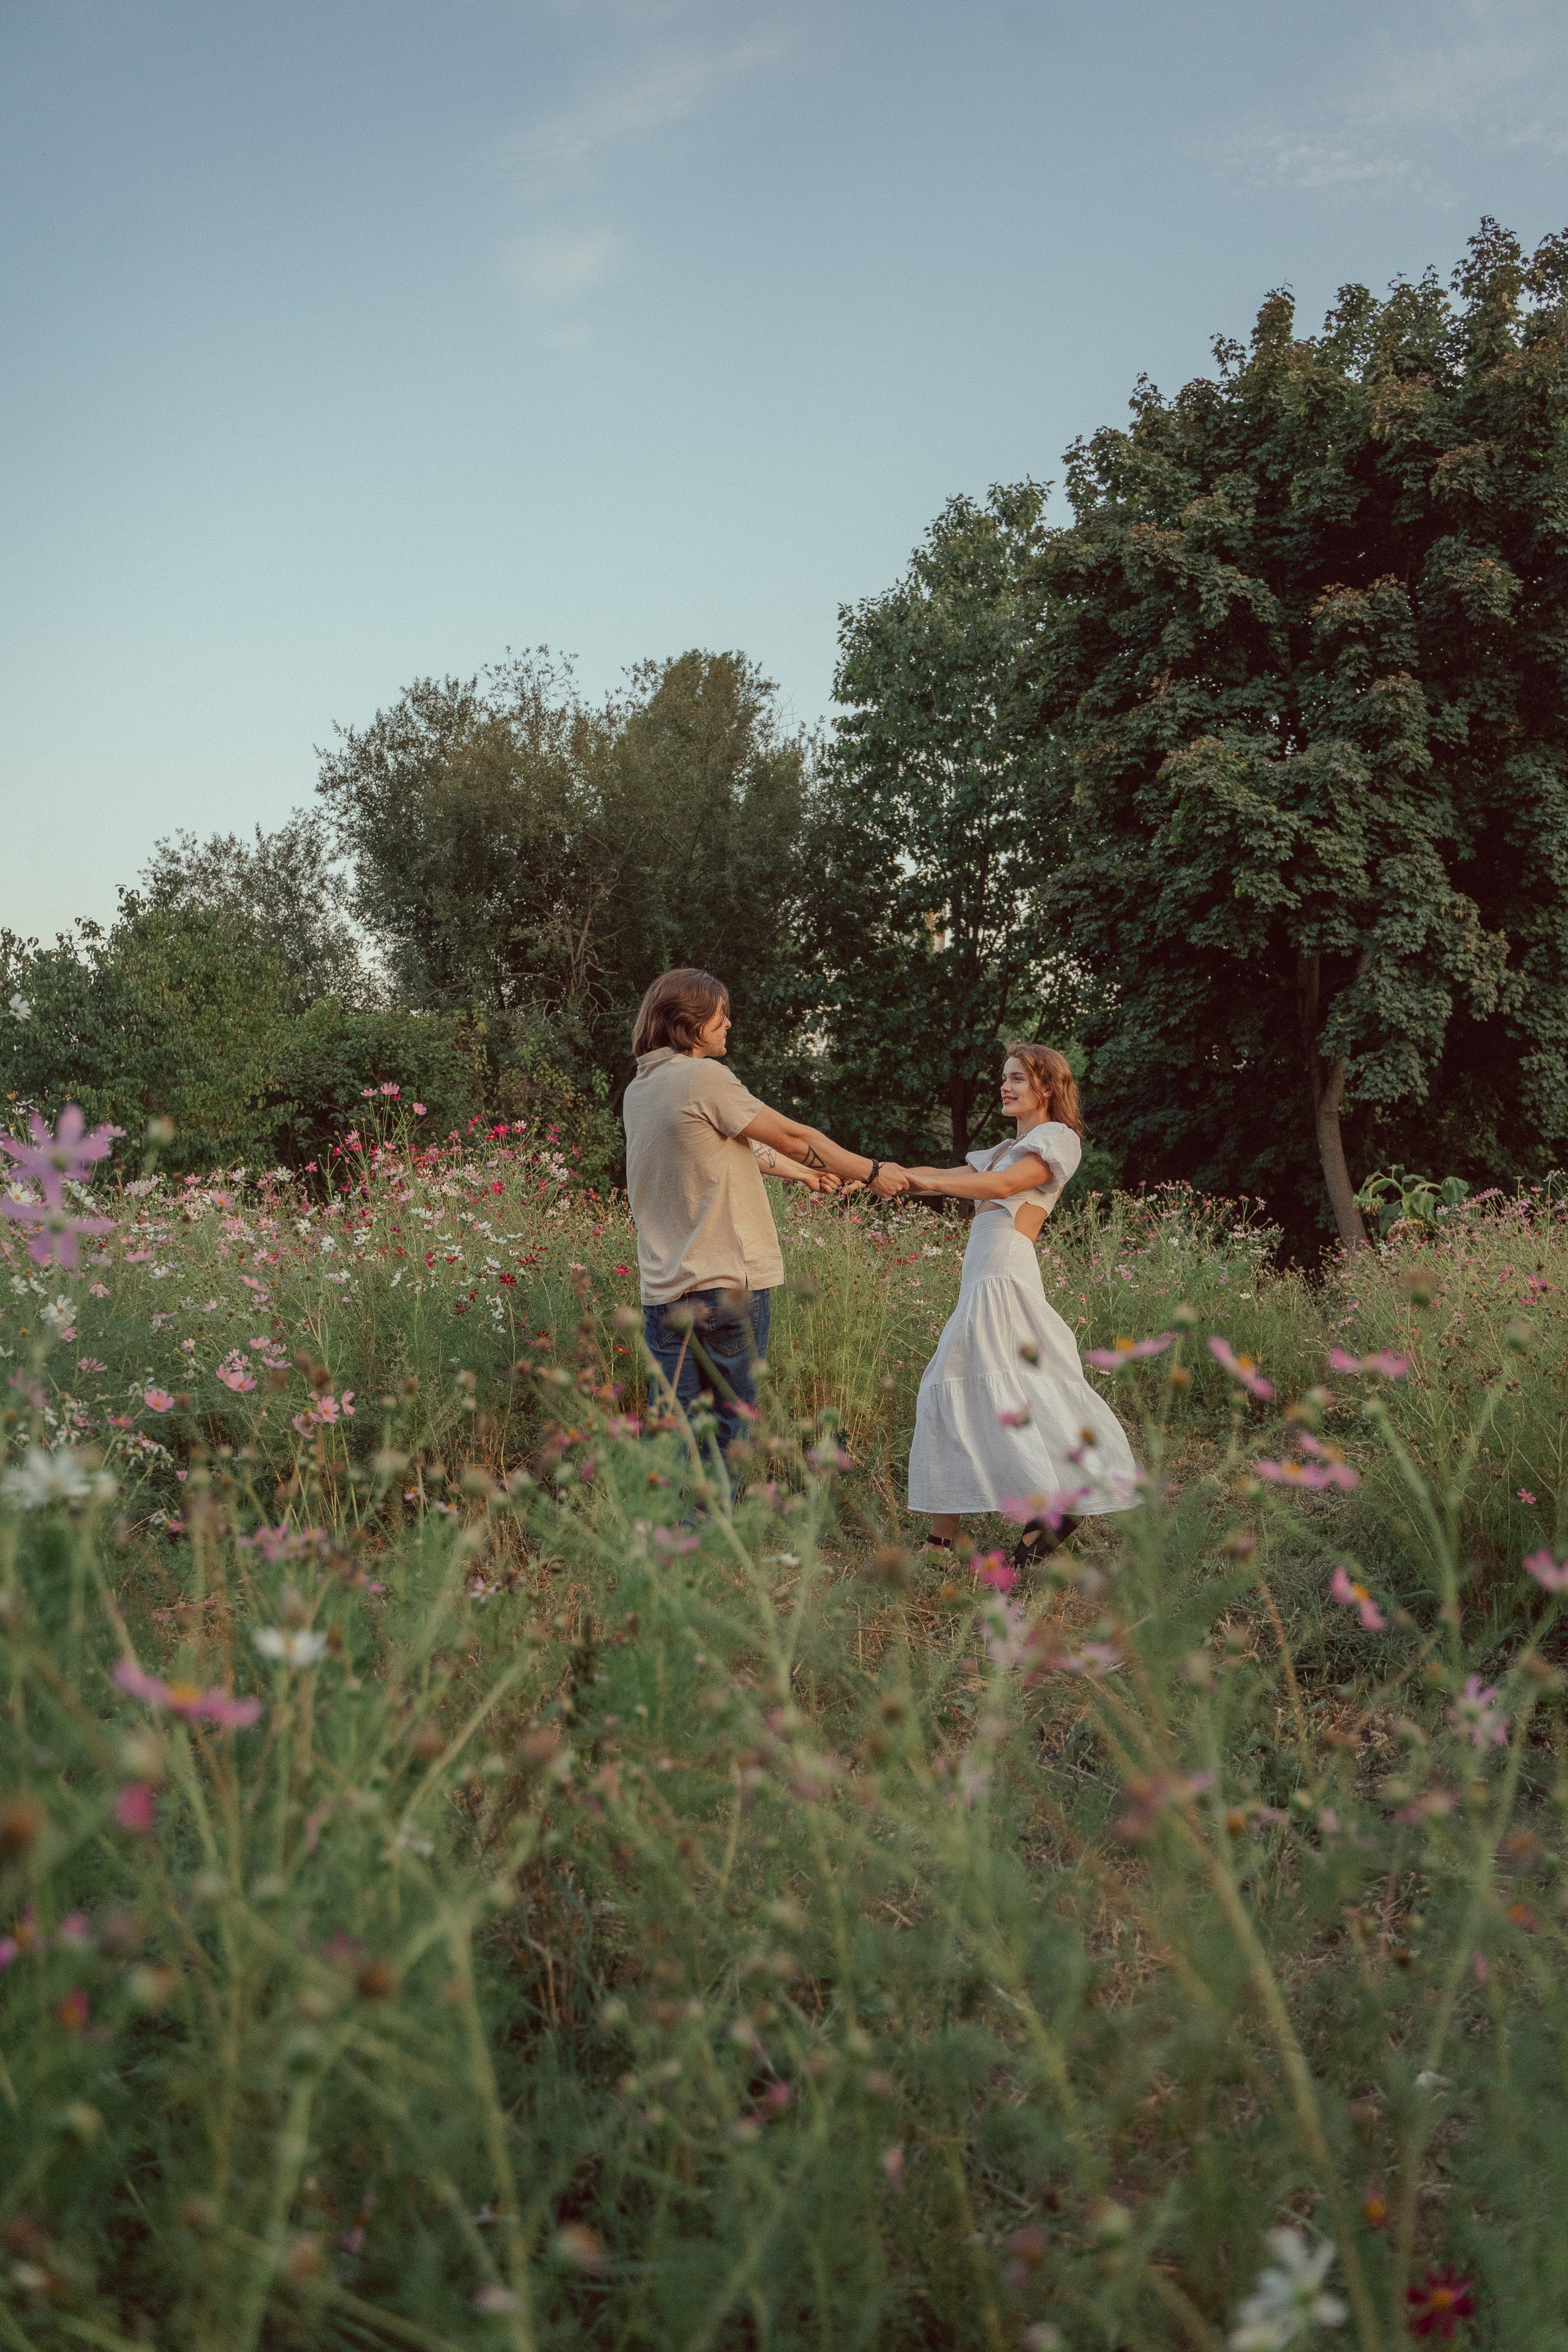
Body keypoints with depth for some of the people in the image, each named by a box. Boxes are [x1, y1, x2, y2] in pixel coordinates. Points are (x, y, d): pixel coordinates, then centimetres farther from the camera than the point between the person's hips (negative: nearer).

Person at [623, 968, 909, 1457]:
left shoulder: (639, 1090, 14)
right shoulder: (704, 1078, -10)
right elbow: (791, 1137, -4)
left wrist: (788, 1167, 37)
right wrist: (872, 1172, 7)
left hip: (664, 1289, 7)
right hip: (728, 1286, -7)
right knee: (725, 1434, 1)